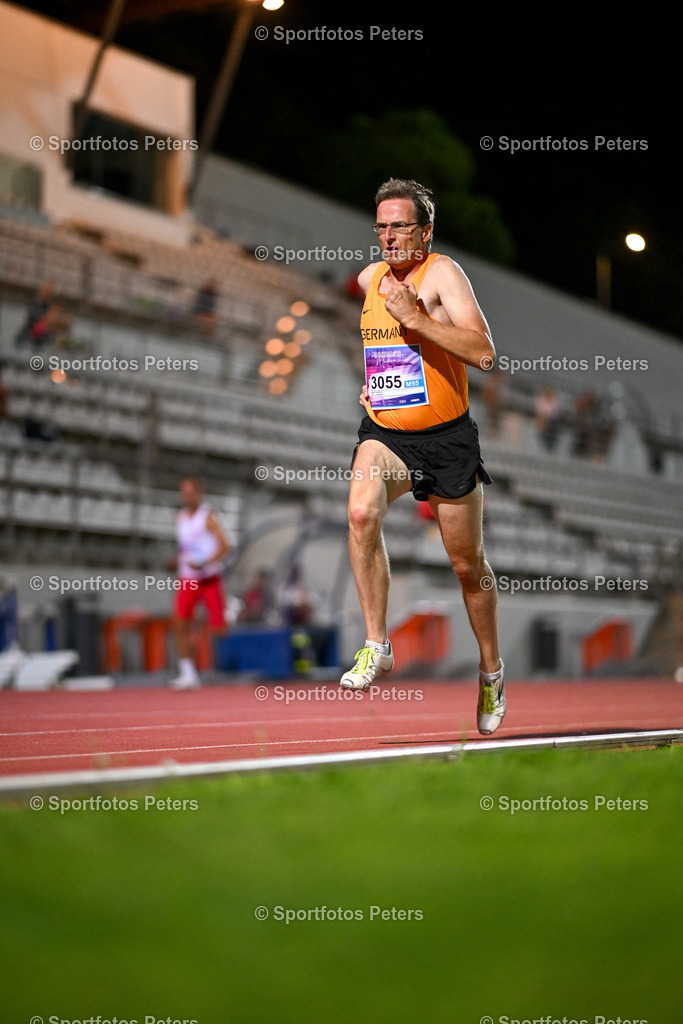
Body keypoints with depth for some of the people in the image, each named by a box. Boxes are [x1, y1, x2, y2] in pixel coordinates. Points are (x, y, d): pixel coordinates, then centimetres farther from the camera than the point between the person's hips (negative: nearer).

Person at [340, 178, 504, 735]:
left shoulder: (442, 273, -11)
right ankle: (377, 646, -19)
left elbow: (484, 353, -24)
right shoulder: (368, 278, 7)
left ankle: (491, 671, 30)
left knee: (468, 564, 8)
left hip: (447, 437, -3)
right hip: (383, 433, 3)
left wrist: (415, 318, -28)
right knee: (361, 512, -29)